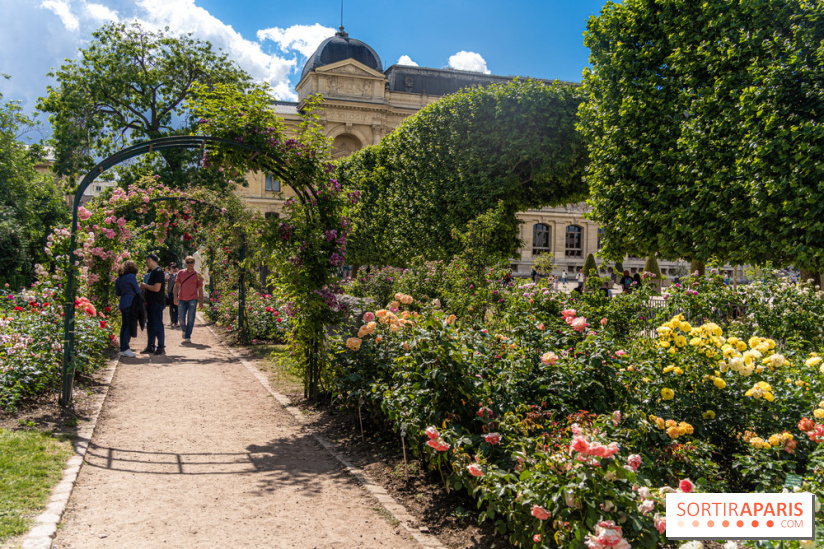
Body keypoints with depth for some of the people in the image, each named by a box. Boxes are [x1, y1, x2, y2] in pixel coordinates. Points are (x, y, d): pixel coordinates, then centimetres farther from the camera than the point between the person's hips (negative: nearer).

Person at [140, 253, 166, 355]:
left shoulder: (158, 272, -15)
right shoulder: (152, 272, 16)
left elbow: (156, 288, -23)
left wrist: (145, 286, -11)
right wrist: (144, 287, 8)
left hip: (157, 303, -10)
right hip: (151, 303, 10)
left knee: (158, 325, -4)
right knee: (150, 326, 13)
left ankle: (161, 348, 2)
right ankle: (151, 346, 21)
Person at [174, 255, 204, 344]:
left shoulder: (197, 275, 3)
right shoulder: (181, 273, 7)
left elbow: (200, 289, 5)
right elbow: (176, 285, 8)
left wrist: (201, 302, 1)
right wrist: (175, 297, -4)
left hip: (193, 299, -2)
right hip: (182, 299, 2)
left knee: (190, 319, -6)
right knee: (182, 319, 5)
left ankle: (188, 337, -1)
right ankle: (184, 330, 34)